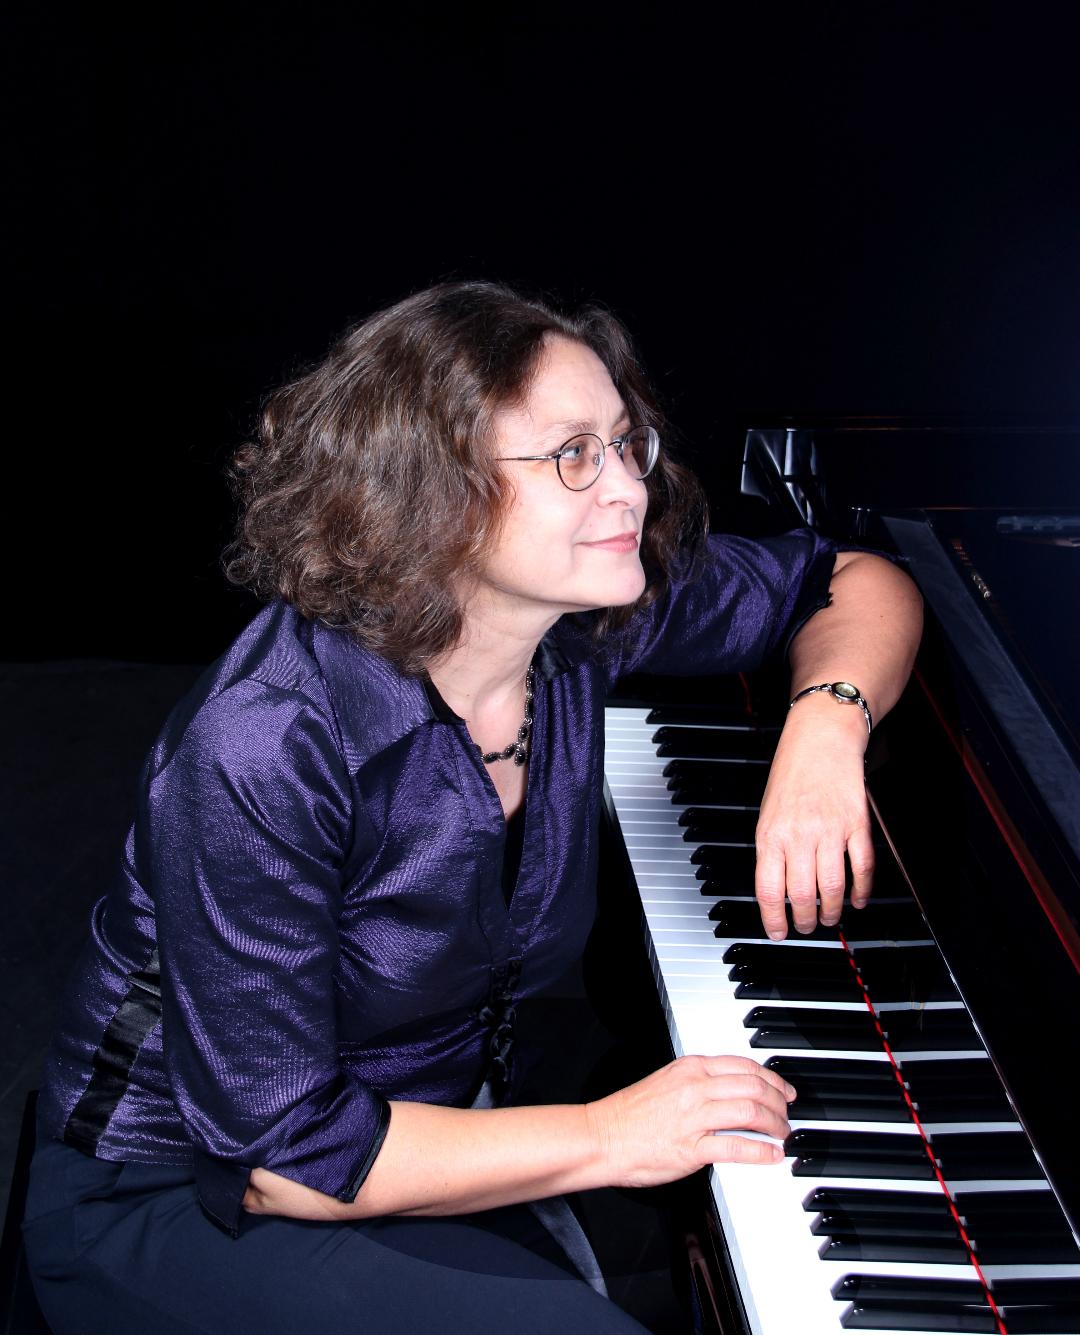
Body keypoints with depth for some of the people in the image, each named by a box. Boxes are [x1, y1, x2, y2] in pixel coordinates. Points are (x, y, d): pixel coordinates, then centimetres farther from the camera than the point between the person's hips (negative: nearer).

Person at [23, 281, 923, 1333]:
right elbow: (272, 1152, -26)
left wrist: (823, 724, -18)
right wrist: (606, 1138, -23)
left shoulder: (581, 617, -11)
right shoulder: (263, 747, -31)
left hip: (436, 1125, 6)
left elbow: (858, 582, 4)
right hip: (181, 1200, -6)